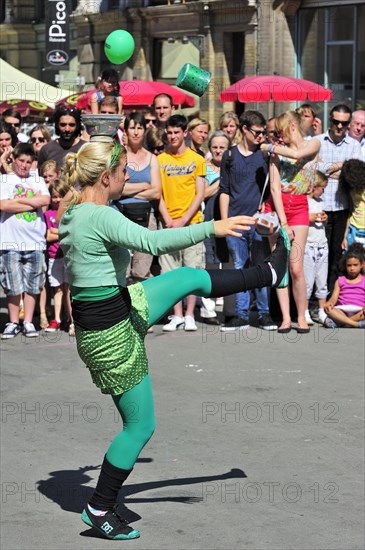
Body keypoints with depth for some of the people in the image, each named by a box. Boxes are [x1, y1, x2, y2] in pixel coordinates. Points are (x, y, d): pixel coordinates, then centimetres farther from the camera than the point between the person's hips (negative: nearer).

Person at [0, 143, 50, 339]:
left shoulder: (37, 181, 12)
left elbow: (45, 200, -6)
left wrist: (18, 200, -8)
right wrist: (33, 203, -6)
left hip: (35, 240, 2)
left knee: (32, 285, 5)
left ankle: (28, 322, 13)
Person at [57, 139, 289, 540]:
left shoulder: (72, 215, 4)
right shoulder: (101, 217, -26)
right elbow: (151, 241, -38)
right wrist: (213, 227, -36)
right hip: (111, 334, -10)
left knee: (188, 278, 20)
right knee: (140, 426, 3)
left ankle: (270, 273, 40)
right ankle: (100, 510, 15)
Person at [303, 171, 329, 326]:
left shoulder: (320, 202, 16)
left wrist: (324, 219, 6)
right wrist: (309, 218, -16)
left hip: (322, 245, 7)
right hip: (307, 246, -7)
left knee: (322, 282, 8)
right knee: (308, 282, -5)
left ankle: (322, 312, 14)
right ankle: (305, 313, 1)